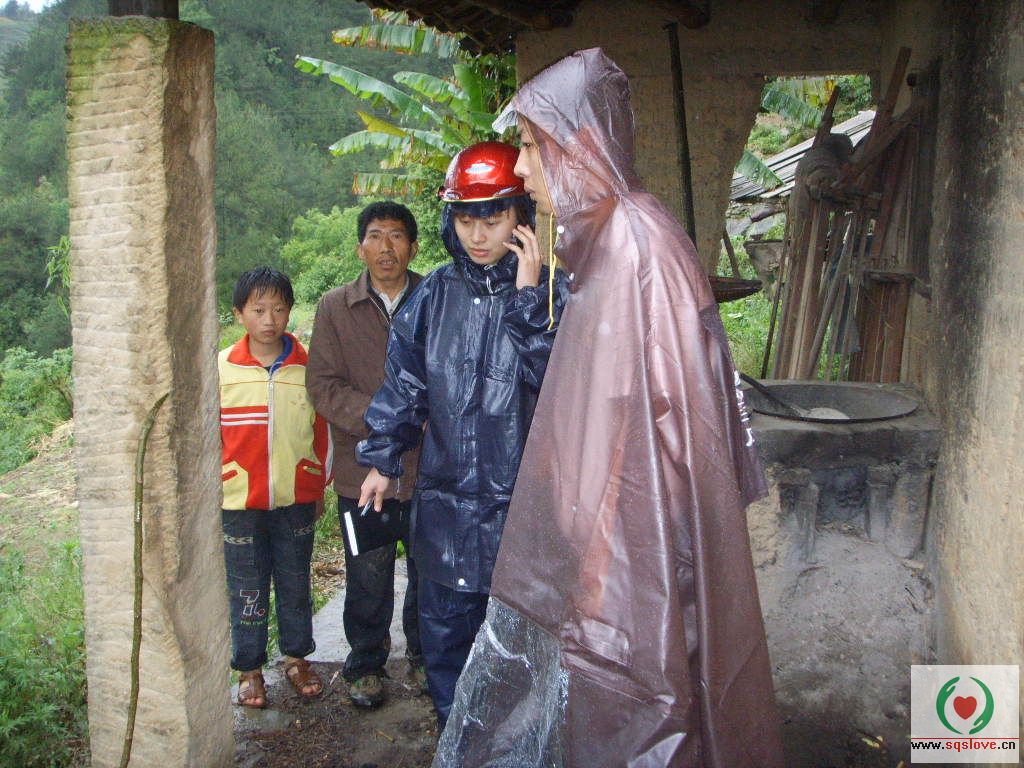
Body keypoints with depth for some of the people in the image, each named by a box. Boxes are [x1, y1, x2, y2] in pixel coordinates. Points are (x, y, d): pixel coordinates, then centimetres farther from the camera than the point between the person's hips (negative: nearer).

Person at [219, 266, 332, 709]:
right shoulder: (221, 369, -5)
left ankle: (297, 658, 31)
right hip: (239, 504, -1)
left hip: (296, 501, 1)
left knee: (296, 585, 14)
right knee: (247, 590, 9)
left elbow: (322, 430, 7)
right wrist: (216, 486, 2)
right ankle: (250, 670, 23)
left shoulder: (308, 368, -2)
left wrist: (319, 487, 10)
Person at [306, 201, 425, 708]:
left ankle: (424, 655, 35)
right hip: (363, 469, 0)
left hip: (430, 469, 0)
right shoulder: (336, 307, 2)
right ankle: (366, 664, 30)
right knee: (368, 581, 10)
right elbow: (323, 384, -4)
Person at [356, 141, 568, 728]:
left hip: (523, 499, -3)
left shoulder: (548, 294, -6)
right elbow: (403, 383, 12)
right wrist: (383, 459, 14)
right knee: (445, 628, 14)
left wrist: (528, 298, -22)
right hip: (446, 497, 4)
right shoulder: (435, 295, 4)